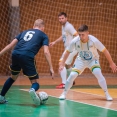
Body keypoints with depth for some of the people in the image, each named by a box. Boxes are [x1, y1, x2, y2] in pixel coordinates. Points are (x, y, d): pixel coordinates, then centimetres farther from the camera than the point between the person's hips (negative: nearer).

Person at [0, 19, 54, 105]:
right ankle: (33, 90, -28)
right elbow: (46, 52, 4)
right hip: (27, 57, -4)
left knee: (13, 77, 31)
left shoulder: (25, 32, 30)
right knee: (35, 82, 7)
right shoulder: (43, 35, 19)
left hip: (15, 54, 4)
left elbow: (10, 45, 22)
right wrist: (51, 68, 2)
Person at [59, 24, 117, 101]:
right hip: (81, 60, 2)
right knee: (72, 75, -15)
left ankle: (107, 94, -14)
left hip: (93, 60, -2)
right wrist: (62, 64, -8)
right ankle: (64, 94, 3)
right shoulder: (75, 41, -26)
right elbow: (68, 52, -8)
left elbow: (105, 51, -19)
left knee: (98, 73, -26)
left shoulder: (94, 41, -31)